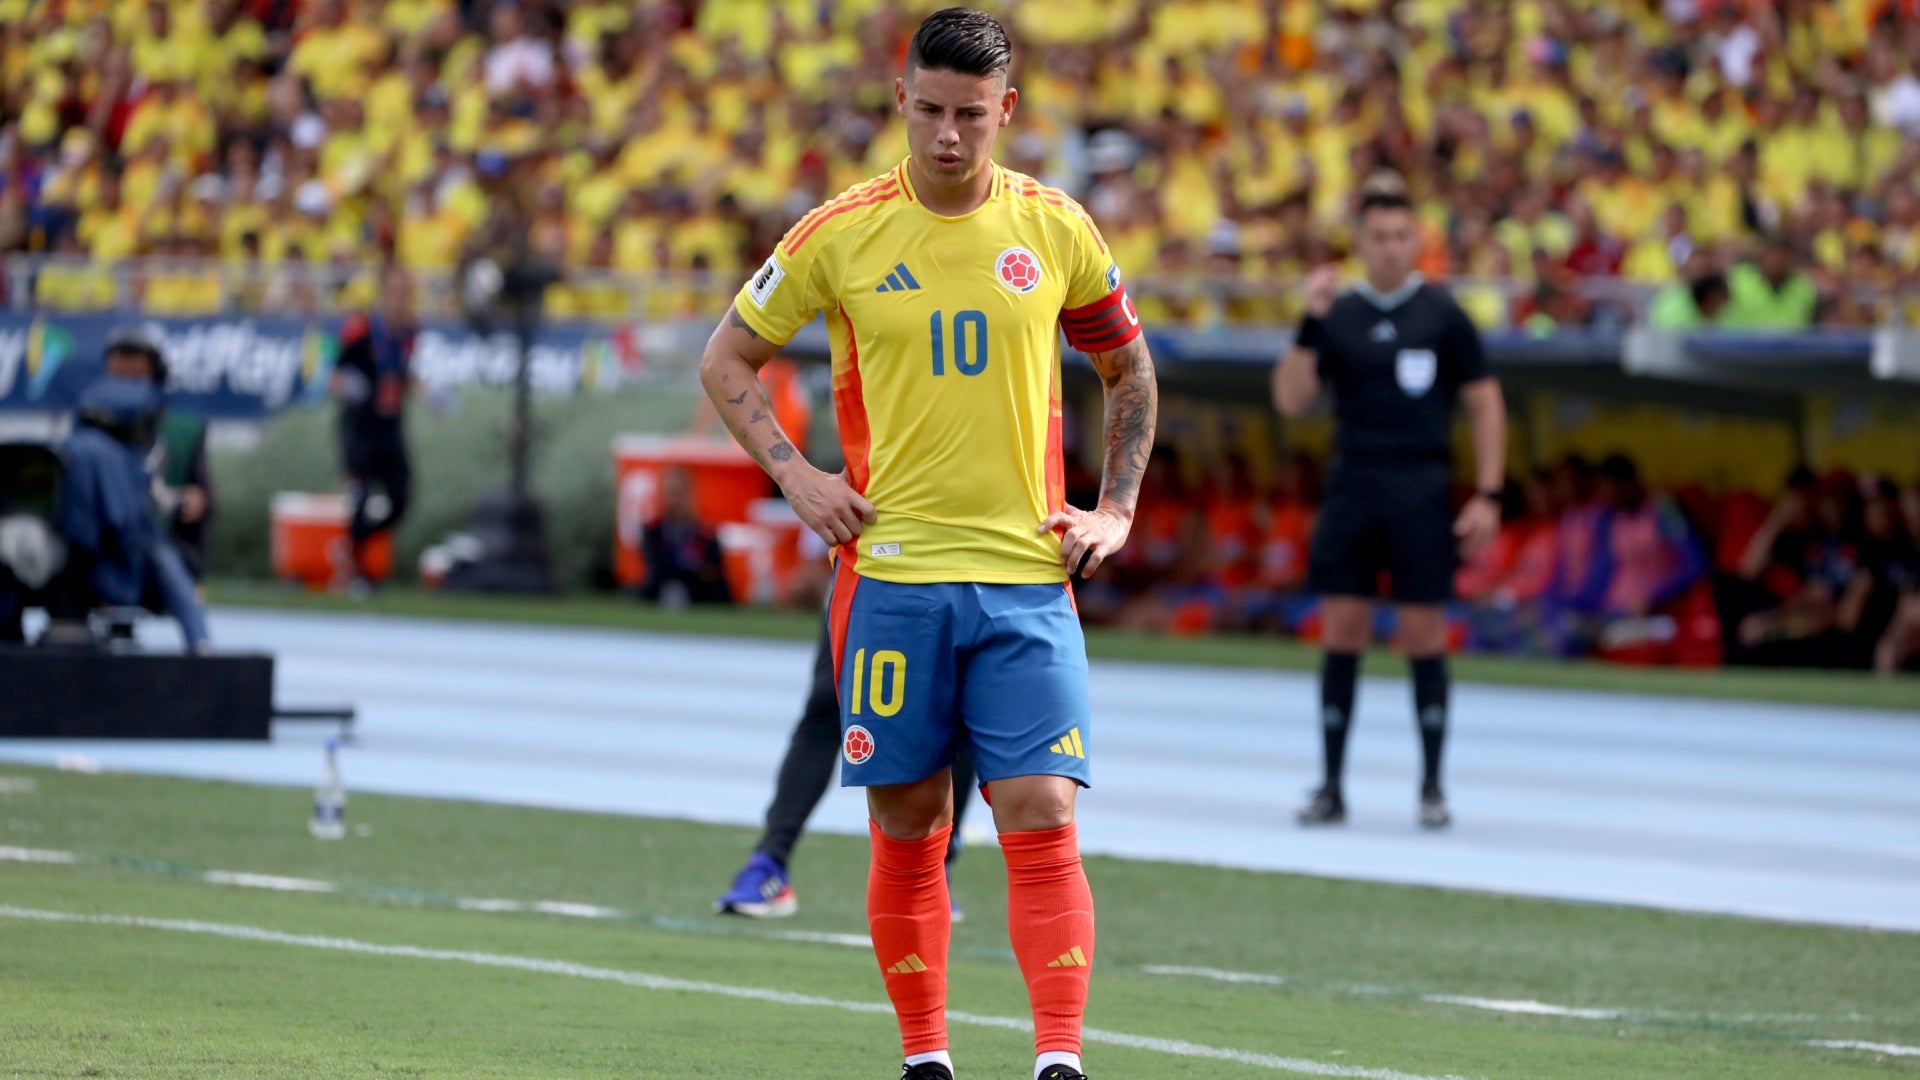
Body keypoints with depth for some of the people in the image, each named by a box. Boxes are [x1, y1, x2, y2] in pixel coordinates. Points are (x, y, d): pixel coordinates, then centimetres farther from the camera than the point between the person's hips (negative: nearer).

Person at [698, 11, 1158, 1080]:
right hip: (891, 577, 0)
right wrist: (797, 474, -2)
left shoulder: (1056, 230, 4)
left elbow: (1129, 369, 19)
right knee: (909, 830, 4)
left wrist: (1115, 510, 9)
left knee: (1043, 820, -11)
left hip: (1026, 576, 0)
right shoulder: (839, 235, 0)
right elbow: (727, 361, 11)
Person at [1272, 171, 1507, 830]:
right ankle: (1331, 790, 5)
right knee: (1342, 633, 0)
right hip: (1353, 490, 2)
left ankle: (1432, 788, 8)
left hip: (1423, 494, -2)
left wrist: (1487, 496, -3)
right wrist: (1310, 324, -13)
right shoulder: (1337, 316, 5)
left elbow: (1485, 405, 4)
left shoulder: (1442, 317, 1)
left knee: (1424, 637, 0)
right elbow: (1292, 400, -2)